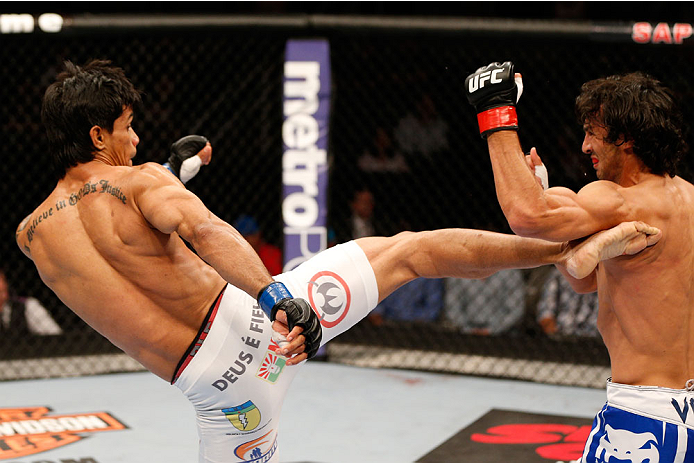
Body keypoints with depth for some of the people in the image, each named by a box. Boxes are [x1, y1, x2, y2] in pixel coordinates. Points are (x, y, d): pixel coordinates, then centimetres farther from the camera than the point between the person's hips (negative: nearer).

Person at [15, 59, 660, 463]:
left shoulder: (30, 235, 7)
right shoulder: (140, 180, -8)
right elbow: (205, 229, -28)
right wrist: (276, 298, -37)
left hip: (206, 380, 4)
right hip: (242, 319, -4)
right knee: (409, 250, 7)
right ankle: (571, 249, 0)